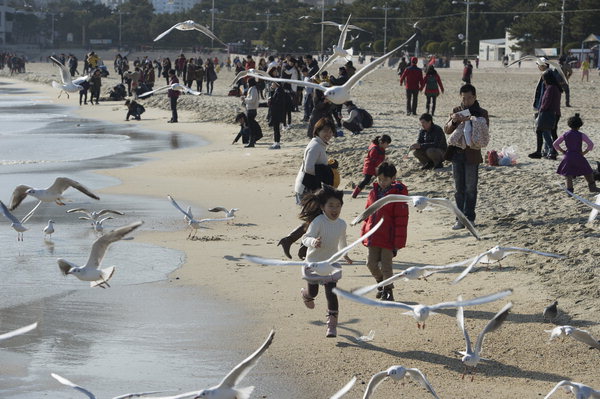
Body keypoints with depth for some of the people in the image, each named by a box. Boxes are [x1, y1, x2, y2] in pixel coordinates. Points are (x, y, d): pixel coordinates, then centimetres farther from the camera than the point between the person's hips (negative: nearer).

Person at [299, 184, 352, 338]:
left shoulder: (341, 224, -6)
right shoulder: (318, 222, -24)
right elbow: (305, 238, -29)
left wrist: (344, 255, 28)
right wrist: (314, 242, -51)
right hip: (314, 262, -3)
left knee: (331, 293, -9)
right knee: (313, 292, 16)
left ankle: (332, 325, -3)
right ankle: (305, 295, 54)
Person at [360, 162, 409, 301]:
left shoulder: (398, 194, -10)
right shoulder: (374, 192, 8)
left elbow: (401, 220, -10)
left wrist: (398, 243, -12)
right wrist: (364, 234, 14)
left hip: (388, 238, -6)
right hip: (373, 237, 6)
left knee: (386, 266, 0)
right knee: (371, 263, 9)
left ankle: (388, 290, 19)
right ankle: (381, 283, 34)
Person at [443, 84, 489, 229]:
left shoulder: (481, 113, -1)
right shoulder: (457, 111, 9)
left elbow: (483, 135, -10)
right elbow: (446, 130, 5)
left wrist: (470, 121, -21)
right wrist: (453, 121, -16)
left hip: (472, 153, -3)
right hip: (457, 153, 3)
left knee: (470, 188, 1)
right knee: (459, 188, 6)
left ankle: (469, 218, 8)